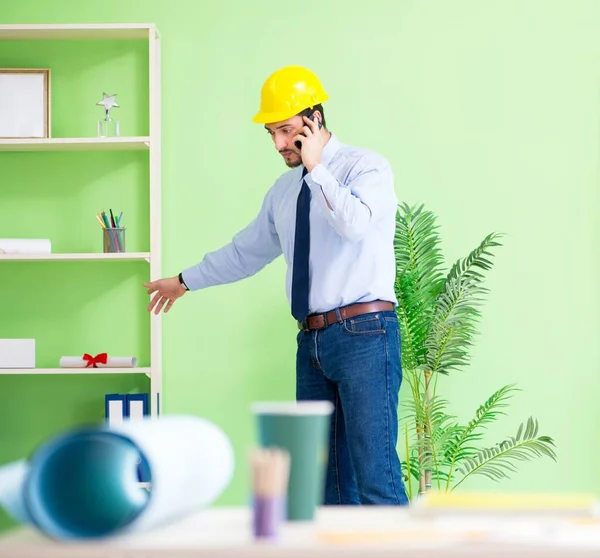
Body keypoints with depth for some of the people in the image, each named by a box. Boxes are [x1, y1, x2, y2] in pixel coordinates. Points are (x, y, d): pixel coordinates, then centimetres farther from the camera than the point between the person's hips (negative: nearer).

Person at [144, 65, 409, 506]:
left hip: (363, 335, -7)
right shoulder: (285, 189, 18)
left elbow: (355, 223, -25)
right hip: (313, 340, 7)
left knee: (375, 471, -12)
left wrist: (316, 168, -16)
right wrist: (187, 280, 38)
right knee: (325, 473, 9)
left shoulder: (366, 167, -3)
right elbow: (248, 250, 31)